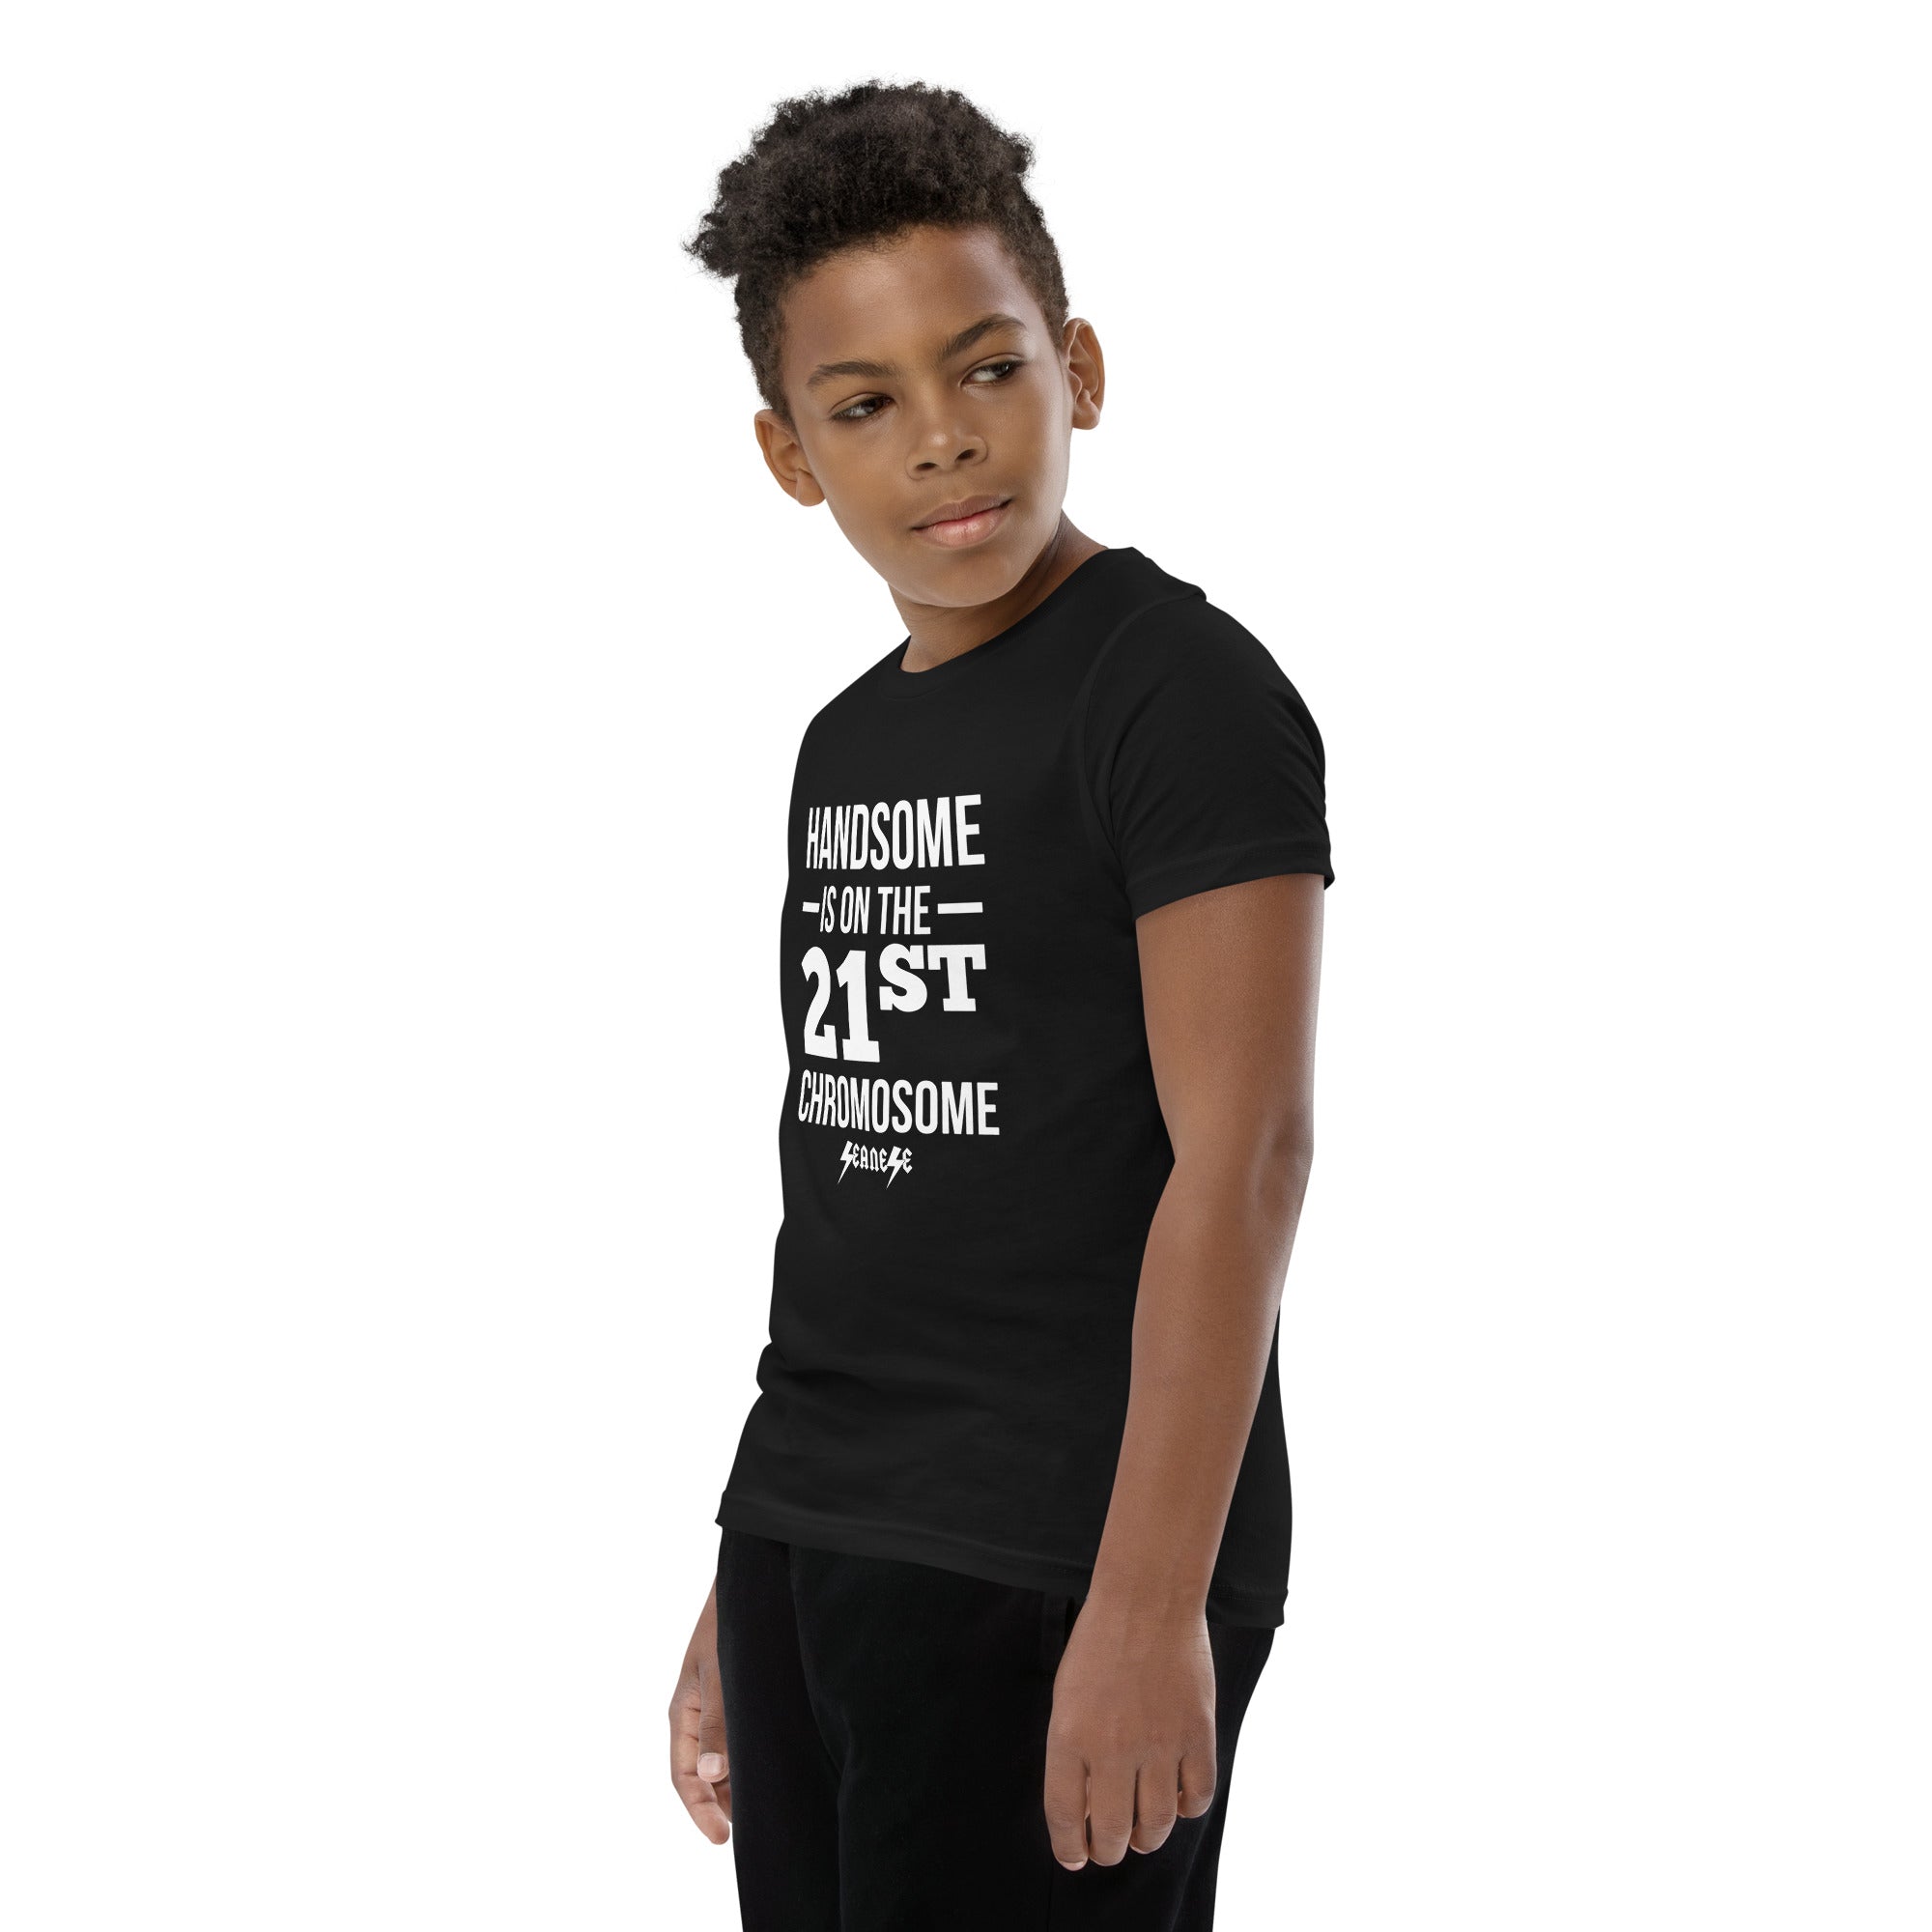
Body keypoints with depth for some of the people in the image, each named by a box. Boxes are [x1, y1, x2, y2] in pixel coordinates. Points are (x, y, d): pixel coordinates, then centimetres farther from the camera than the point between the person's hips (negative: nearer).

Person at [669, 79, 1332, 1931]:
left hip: (1056, 1571, -7)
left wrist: (1150, 1604, -22)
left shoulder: (1186, 689, -9)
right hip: (811, 1557, 7)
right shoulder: (850, 742, 13)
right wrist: (746, 1587, 17)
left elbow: (1238, 1157, -16)